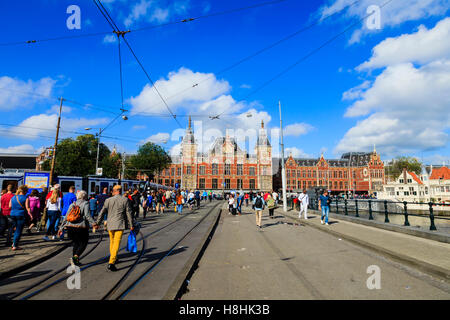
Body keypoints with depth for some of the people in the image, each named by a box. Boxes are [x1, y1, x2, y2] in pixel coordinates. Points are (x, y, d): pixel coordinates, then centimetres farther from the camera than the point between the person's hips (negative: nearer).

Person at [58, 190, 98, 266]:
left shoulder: (72, 204, 13)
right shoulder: (85, 203, -2)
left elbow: (66, 217, 11)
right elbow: (87, 215, -17)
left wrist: (61, 227, 15)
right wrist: (93, 223, -21)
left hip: (71, 227, 5)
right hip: (81, 227, -5)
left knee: (75, 243, 18)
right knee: (83, 243, 8)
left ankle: (76, 261, 19)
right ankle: (75, 257, -12)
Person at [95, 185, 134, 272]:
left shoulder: (108, 200, 0)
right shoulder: (125, 200, -4)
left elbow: (102, 213, 4)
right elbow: (128, 213, -2)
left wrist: (97, 223, 14)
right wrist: (131, 225, 4)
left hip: (110, 225, 3)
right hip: (120, 225, -3)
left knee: (112, 242, 22)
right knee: (116, 243, -5)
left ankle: (113, 259, 39)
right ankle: (111, 263, -14)